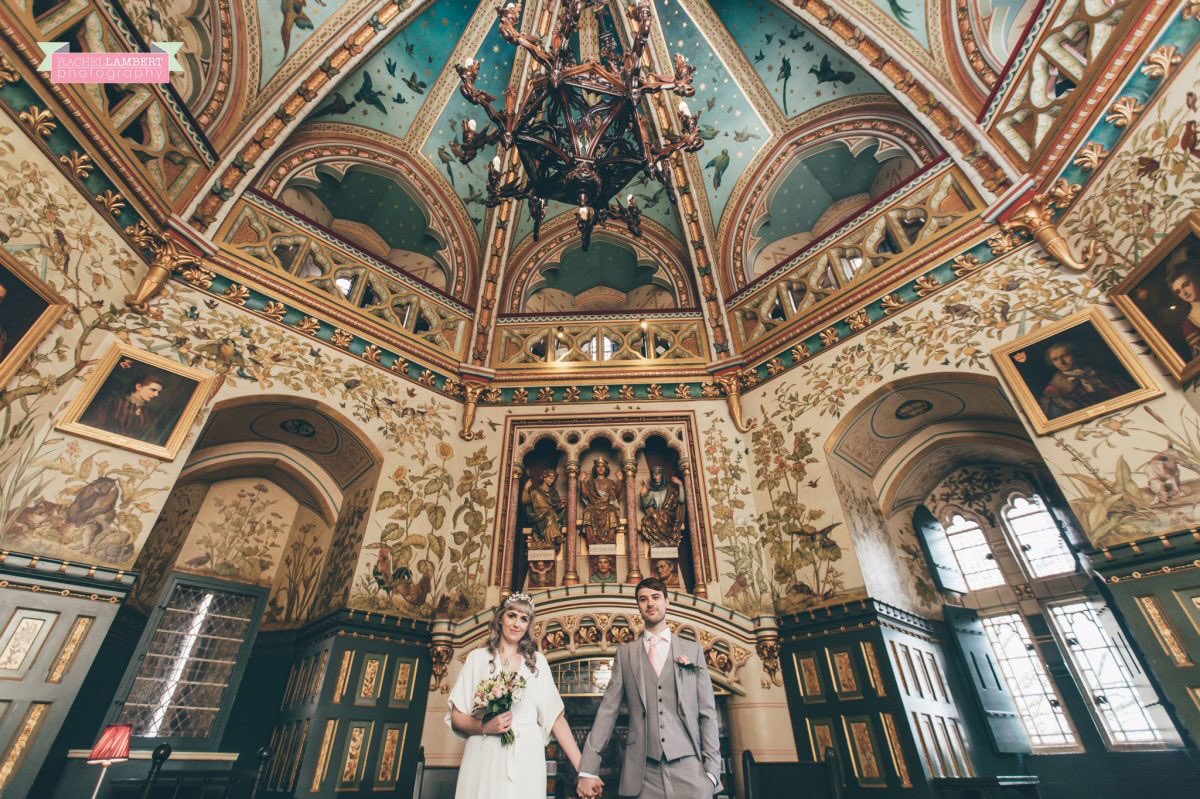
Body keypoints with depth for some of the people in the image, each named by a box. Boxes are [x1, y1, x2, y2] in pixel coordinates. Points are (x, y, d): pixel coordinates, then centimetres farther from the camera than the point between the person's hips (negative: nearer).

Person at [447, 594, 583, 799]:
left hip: (526, 759, 1)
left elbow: (555, 716, 2)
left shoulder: (537, 661, 4)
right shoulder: (478, 657, 2)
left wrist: (582, 766, -5)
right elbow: (456, 716, 2)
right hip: (484, 759, -1)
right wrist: (485, 727, -16)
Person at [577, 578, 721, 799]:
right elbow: (607, 710, 2)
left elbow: (707, 712, 5)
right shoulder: (625, 653, 6)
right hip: (643, 771, 0)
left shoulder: (693, 650, 7)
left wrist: (712, 768, -3)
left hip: (689, 765, 0)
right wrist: (588, 769, -5)